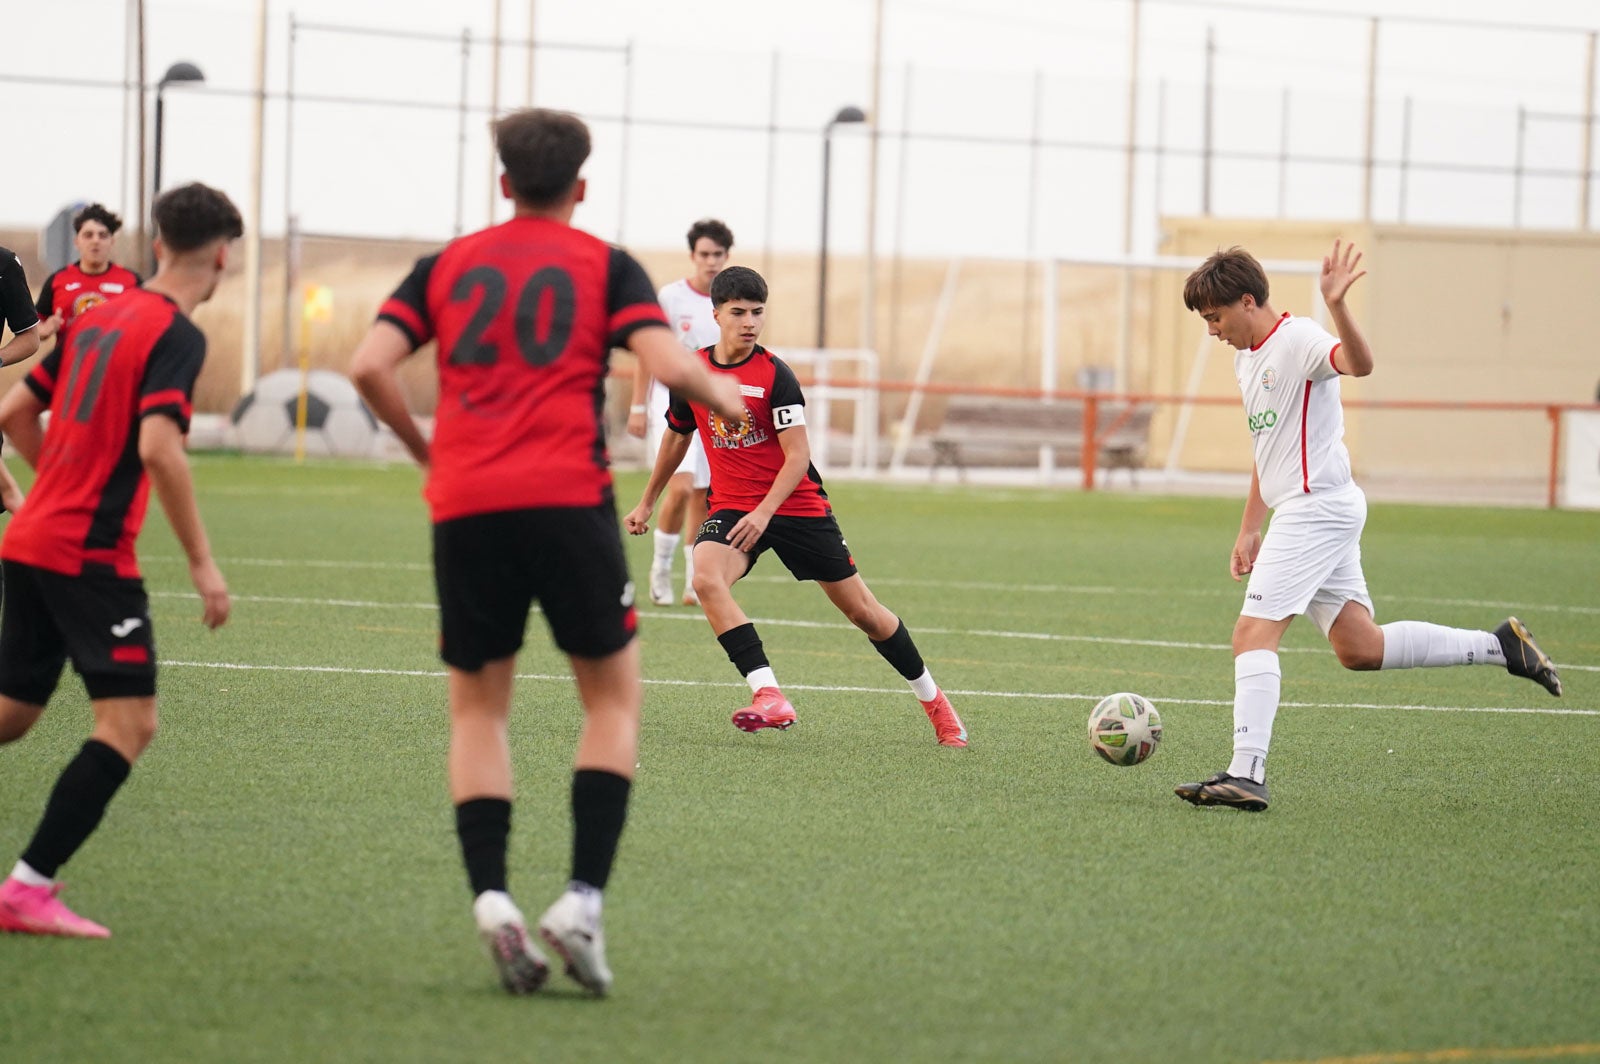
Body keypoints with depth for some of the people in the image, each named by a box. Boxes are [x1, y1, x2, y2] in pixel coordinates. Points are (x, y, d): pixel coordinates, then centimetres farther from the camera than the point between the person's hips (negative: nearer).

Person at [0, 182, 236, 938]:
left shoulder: (100, 316, 14)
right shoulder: (177, 335, -11)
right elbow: (158, 448, -23)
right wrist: (202, 563, -20)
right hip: (91, 556, -9)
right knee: (129, 724, -7)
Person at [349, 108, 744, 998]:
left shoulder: (447, 266, 16)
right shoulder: (606, 266, 8)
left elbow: (370, 366, 4)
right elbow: (667, 364, -6)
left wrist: (425, 449, 18)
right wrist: (725, 396, 13)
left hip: (465, 507, 2)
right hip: (567, 498, -2)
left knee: (478, 708, 13)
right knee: (615, 696, 10)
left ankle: (491, 896, -7)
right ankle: (583, 899, -5)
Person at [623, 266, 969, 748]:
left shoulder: (774, 375, -12)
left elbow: (798, 457, -16)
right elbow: (676, 437, 20)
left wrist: (764, 512, -30)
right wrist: (647, 502, 26)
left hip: (797, 506, -3)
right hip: (731, 506, 3)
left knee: (862, 610, 3)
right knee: (706, 579, -29)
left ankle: (933, 700, 23)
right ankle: (770, 698, -33)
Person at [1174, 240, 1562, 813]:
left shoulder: (1297, 338, -12)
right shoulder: (1247, 358, 18)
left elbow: (1359, 363, -34)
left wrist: (1337, 306, -50)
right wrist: (1249, 528, 26)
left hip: (1317, 504, -10)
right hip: (1301, 512, 10)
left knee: (1253, 632, -15)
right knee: (1359, 648, 8)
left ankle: (1246, 775, -20)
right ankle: (1498, 646, 15)